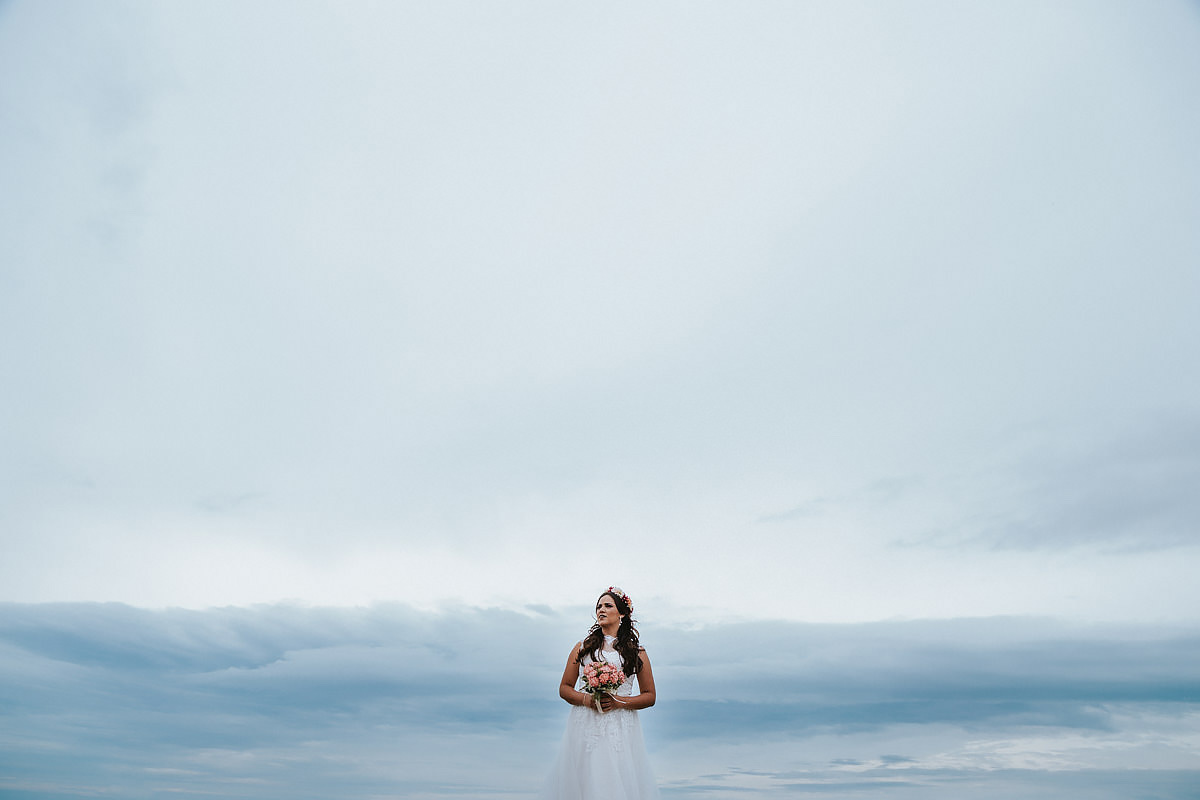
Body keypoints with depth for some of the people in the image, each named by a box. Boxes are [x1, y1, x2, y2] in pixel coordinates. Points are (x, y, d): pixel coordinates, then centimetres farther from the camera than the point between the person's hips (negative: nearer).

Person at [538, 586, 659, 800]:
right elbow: (564, 688, 11)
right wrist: (586, 699, -9)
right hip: (586, 728, 1)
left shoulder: (637, 653, 8)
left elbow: (649, 696, 7)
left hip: (621, 730, 0)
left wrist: (619, 702, -8)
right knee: (585, 782, -1)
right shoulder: (582, 648, 10)